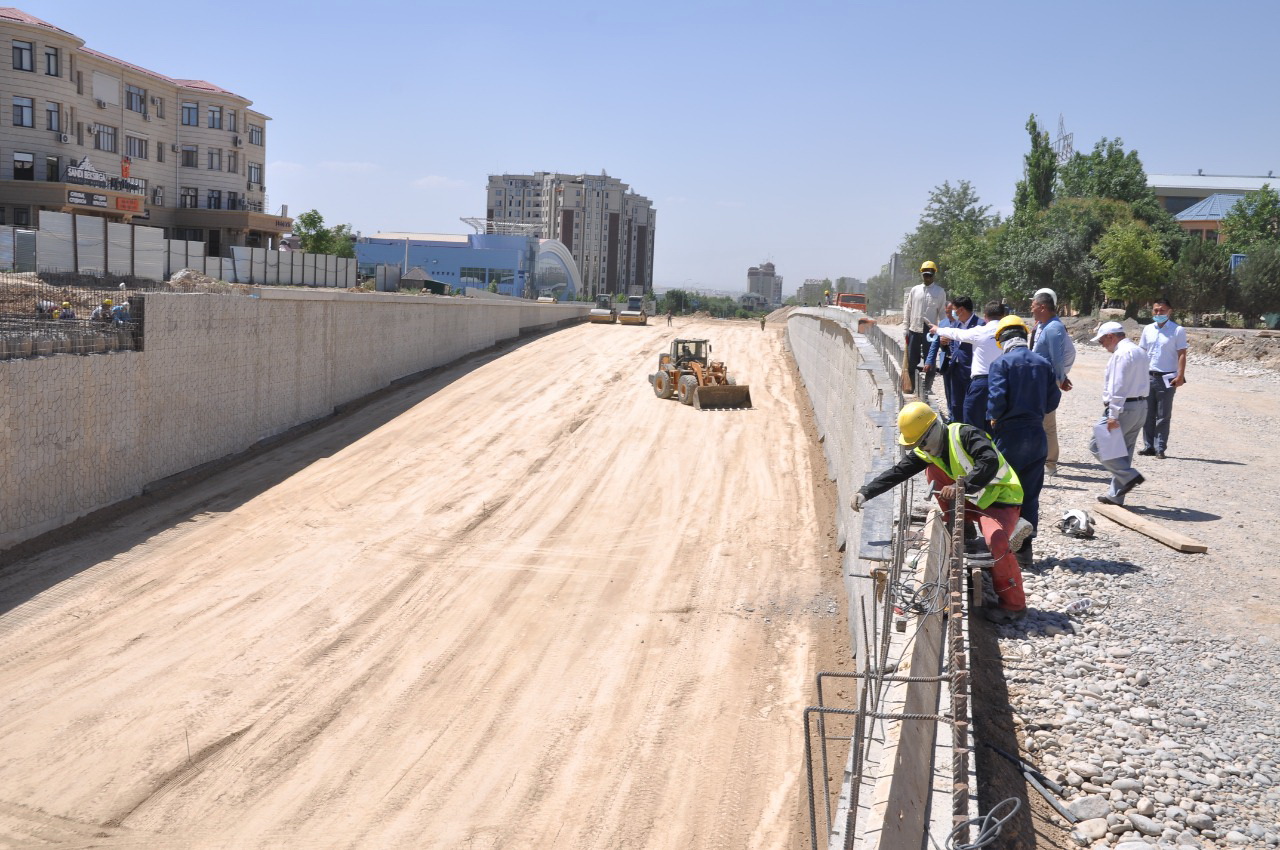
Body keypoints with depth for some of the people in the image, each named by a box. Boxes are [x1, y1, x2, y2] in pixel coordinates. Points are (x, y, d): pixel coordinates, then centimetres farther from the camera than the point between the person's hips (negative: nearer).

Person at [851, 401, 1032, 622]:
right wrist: (865, 492, -17)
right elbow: (897, 472, -7)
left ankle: (1014, 605, -14)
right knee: (933, 468, -4)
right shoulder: (924, 452, 0)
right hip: (970, 499, 7)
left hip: (1000, 498, -7)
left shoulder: (965, 434, -22)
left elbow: (989, 463, -36)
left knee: (996, 541, -32)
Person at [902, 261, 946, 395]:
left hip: (930, 332, -2)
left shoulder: (940, 292, 2)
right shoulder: (915, 290, 8)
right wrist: (905, 329, 5)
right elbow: (907, 310, 11)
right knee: (912, 362, 6)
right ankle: (913, 387, 17)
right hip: (914, 330, 2)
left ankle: (927, 387, 9)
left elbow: (942, 312, 2)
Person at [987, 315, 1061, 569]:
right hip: (1037, 436, 5)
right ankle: (1025, 548, 15)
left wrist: (993, 419, 0)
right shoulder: (1043, 363, 5)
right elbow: (1053, 399, 5)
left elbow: (997, 397, -18)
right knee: (1030, 494, 11)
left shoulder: (1001, 363, -9)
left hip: (1009, 436, -4)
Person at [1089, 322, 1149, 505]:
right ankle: (1116, 495, 18)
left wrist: (1113, 415, -22)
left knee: (1097, 445, -3)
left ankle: (1129, 476, -7)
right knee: (1123, 450, 14)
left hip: (1124, 407, -10)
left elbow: (1118, 387, -21)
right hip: (1141, 406, 10)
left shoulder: (1121, 353, -14)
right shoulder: (1140, 352, 18)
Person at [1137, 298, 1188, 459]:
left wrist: (1180, 376, -14)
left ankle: (1160, 448, 6)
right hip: (1147, 377, 4)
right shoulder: (1148, 329, 11)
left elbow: (1182, 354, -5)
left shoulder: (1178, 330, -3)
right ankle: (1148, 446, 13)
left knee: (1163, 416, 0)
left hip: (1166, 379, -4)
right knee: (1148, 414, 7)